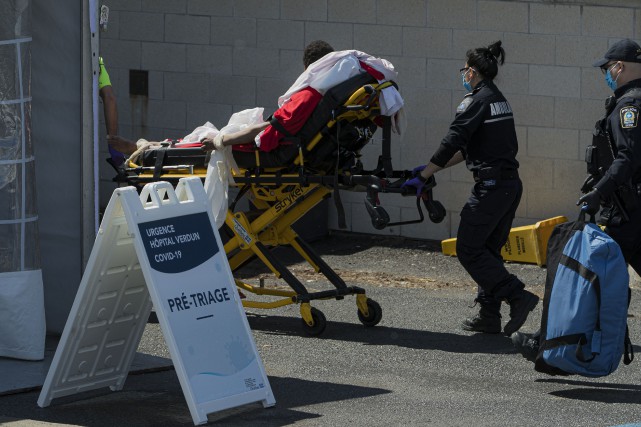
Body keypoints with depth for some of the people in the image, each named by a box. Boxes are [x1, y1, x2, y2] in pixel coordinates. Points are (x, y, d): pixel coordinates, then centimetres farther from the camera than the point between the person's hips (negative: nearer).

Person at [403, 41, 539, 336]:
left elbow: (452, 142, -14)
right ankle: (489, 317, 13)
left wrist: (424, 176, -7)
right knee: (489, 250, 14)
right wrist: (433, 168, 23)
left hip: (491, 186, -9)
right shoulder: (499, 100, 18)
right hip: (511, 185, 9)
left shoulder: (477, 101, -10)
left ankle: (518, 296, -13)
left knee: (469, 249, -3)